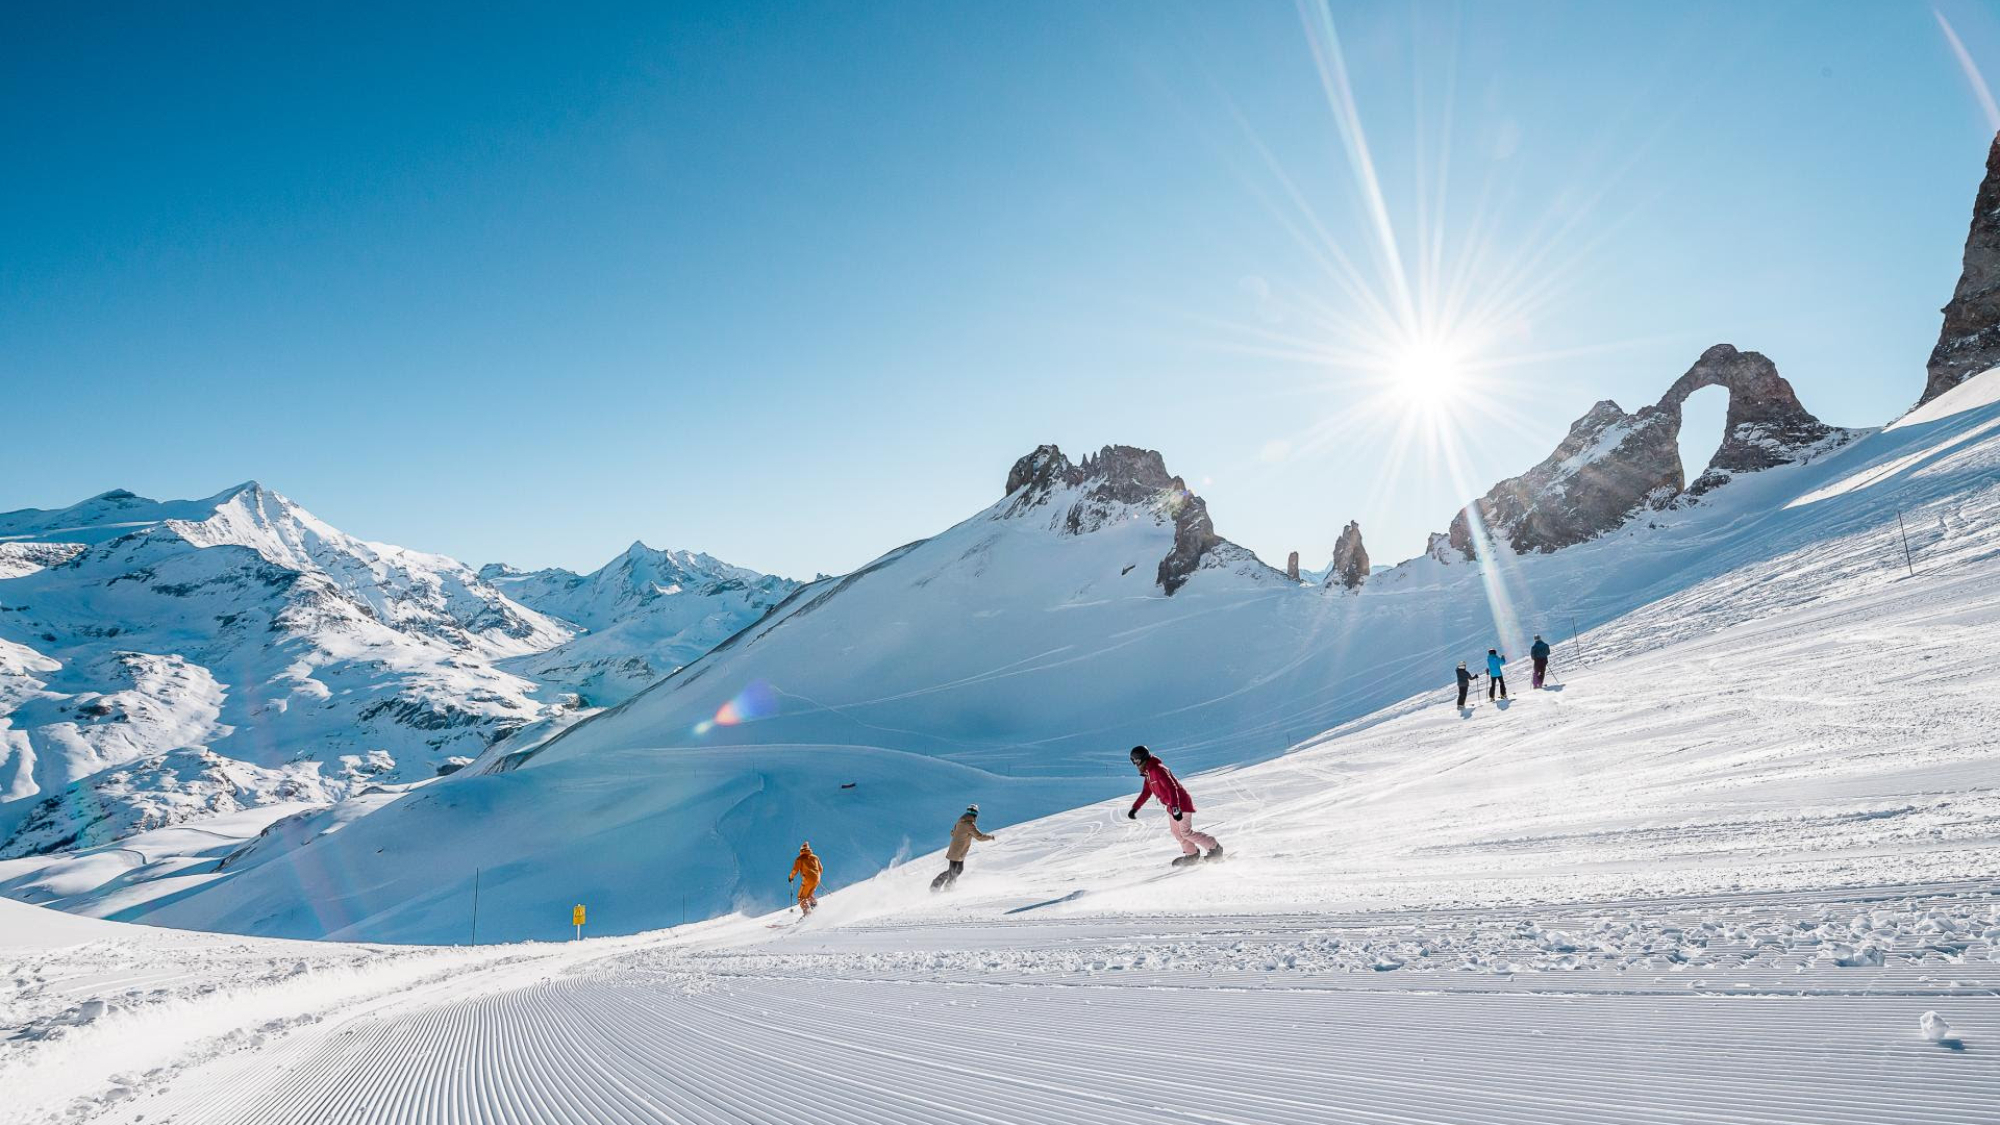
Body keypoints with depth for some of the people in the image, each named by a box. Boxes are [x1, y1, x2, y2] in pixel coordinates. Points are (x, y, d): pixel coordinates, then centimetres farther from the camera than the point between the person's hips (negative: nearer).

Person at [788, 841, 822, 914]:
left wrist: (790, 877, 14)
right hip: (817, 880, 5)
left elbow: (795, 870, -4)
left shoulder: (800, 859, 1)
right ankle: (815, 905, 12)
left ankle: (808, 912, -12)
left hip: (807, 880, -5)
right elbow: (820, 869, 20)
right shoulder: (815, 857, 15)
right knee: (809, 894, 27)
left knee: (802, 898, 4)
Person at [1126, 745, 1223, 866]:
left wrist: (1175, 808, -38)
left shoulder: (1158, 769, -22)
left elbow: (1172, 788, -31)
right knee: (1176, 831, 13)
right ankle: (1192, 853, 26)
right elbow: (1146, 792, 19)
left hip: (1181, 803, -10)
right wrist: (1134, 808, 13)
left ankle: (1215, 848, 4)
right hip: (1172, 805, 10)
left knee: (1186, 832, -8)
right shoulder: (1148, 773, 9)